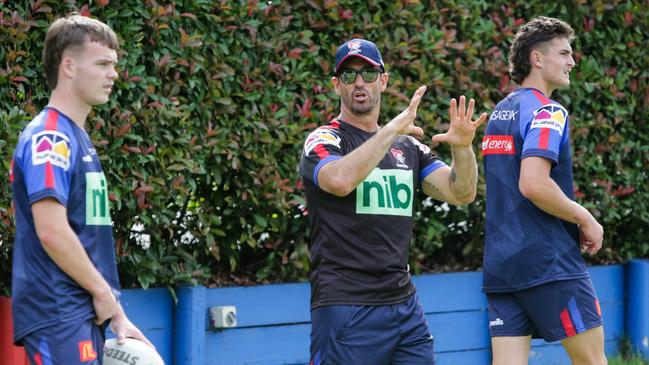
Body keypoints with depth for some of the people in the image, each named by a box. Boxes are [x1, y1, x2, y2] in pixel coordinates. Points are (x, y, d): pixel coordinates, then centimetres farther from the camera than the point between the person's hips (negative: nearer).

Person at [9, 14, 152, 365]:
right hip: (57, 316, -10)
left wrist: (117, 316, 16)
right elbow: (51, 231, -20)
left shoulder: (77, 138, 19)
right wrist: (102, 291, -11)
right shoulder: (50, 137, -12)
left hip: (85, 317, 10)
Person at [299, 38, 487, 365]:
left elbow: (461, 193, 6)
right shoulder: (323, 141, -1)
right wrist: (391, 131, -24)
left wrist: (462, 147, -12)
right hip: (345, 308, -6)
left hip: (404, 304, 6)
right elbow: (340, 180, -24)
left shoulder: (408, 147, 17)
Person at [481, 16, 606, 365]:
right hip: (548, 263, -8)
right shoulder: (547, 112, -11)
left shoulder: (500, 112, 17)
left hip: (500, 266, 8)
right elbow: (533, 184, -24)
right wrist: (586, 220, -11)